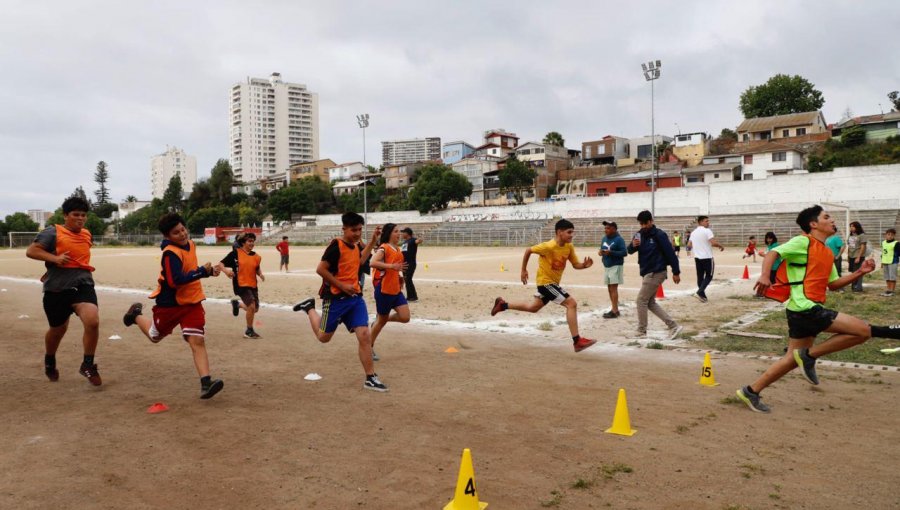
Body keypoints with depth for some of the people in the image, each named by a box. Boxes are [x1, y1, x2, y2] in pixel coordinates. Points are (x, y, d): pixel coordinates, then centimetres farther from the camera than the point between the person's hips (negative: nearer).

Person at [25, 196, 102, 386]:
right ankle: (49, 362, 45)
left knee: (93, 322, -21)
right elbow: (30, 251, -12)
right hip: (56, 289, -2)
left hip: (83, 285, 3)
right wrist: (55, 258, -25)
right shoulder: (53, 232, -5)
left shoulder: (87, 235, 10)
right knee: (58, 329, 14)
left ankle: (88, 365, -3)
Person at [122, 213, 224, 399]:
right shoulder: (170, 253, -21)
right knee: (155, 336, 21)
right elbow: (177, 281, -31)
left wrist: (208, 270, 4)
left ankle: (206, 383, -20)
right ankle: (136, 315, 52)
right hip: (170, 303, -4)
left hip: (192, 302, 5)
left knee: (197, 341, -11)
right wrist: (203, 271, -33)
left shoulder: (190, 244, 4)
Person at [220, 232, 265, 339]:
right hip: (241, 284, -6)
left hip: (253, 285, 6)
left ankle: (237, 304, 40)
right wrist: (226, 270, -25)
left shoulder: (256, 256, 5)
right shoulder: (235, 253, -7)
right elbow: (221, 264, -6)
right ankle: (249, 331, 1)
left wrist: (260, 274, 0)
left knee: (255, 309, 11)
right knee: (251, 306, -18)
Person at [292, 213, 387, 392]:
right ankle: (309, 308, 38)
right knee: (324, 337, 13)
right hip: (335, 298, -5)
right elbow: (320, 269, -18)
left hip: (355, 297, 6)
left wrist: (373, 241, 20)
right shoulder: (336, 246, -17)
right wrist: (342, 286, -19)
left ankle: (370, 378, 0)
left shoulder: (356, 245, 7)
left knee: (364, 336, -7)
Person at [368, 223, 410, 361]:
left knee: (405, 317, -4)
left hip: (396, 289, 7)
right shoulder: (383, 248, -12)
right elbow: (373, 263, -29)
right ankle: (370, 347, 24)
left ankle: (378, 320, 21)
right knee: (382, 320, 4)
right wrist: (392, 266, -35)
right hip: (383, 289, -7)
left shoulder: (398, 249, 13)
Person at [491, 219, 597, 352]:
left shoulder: (569, 247, -3)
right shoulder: (549, 246, -24)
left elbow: (576, 264, 3)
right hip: (546, 281, -9)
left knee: (533, 307, 24)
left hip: (553, 282, 9)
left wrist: (585, 265, -20)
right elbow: (528, 250, -12)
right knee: (571, 303, -18)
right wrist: (524, 270, -5)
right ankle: (577, 341, -16)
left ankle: (503, 305, 38)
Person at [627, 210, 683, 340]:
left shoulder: (659, 235, -13)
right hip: (647, 273, 8)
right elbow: (630, 250, 9)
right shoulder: (640, 234, 8)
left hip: (656, 273, -8)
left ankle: (641, 332, 5)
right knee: (650, 302, 9)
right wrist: (633, 245, -15)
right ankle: (674, 326, 12)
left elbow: (670, 253, -12)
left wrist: (676, 272, -13)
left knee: (641, 300, -6)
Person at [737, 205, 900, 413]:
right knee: (863, 330, -10)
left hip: (804, 311, 10)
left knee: (794, 358, 13)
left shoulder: (827, 253, 20)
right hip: (805, 308, -10)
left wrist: (859, 272, 12)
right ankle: (810, 355, -3)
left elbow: (833, 284, 23)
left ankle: (751, 392, 17)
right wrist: (765, 275, -35)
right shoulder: (803, 242, -7)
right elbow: (773, 253, -17)